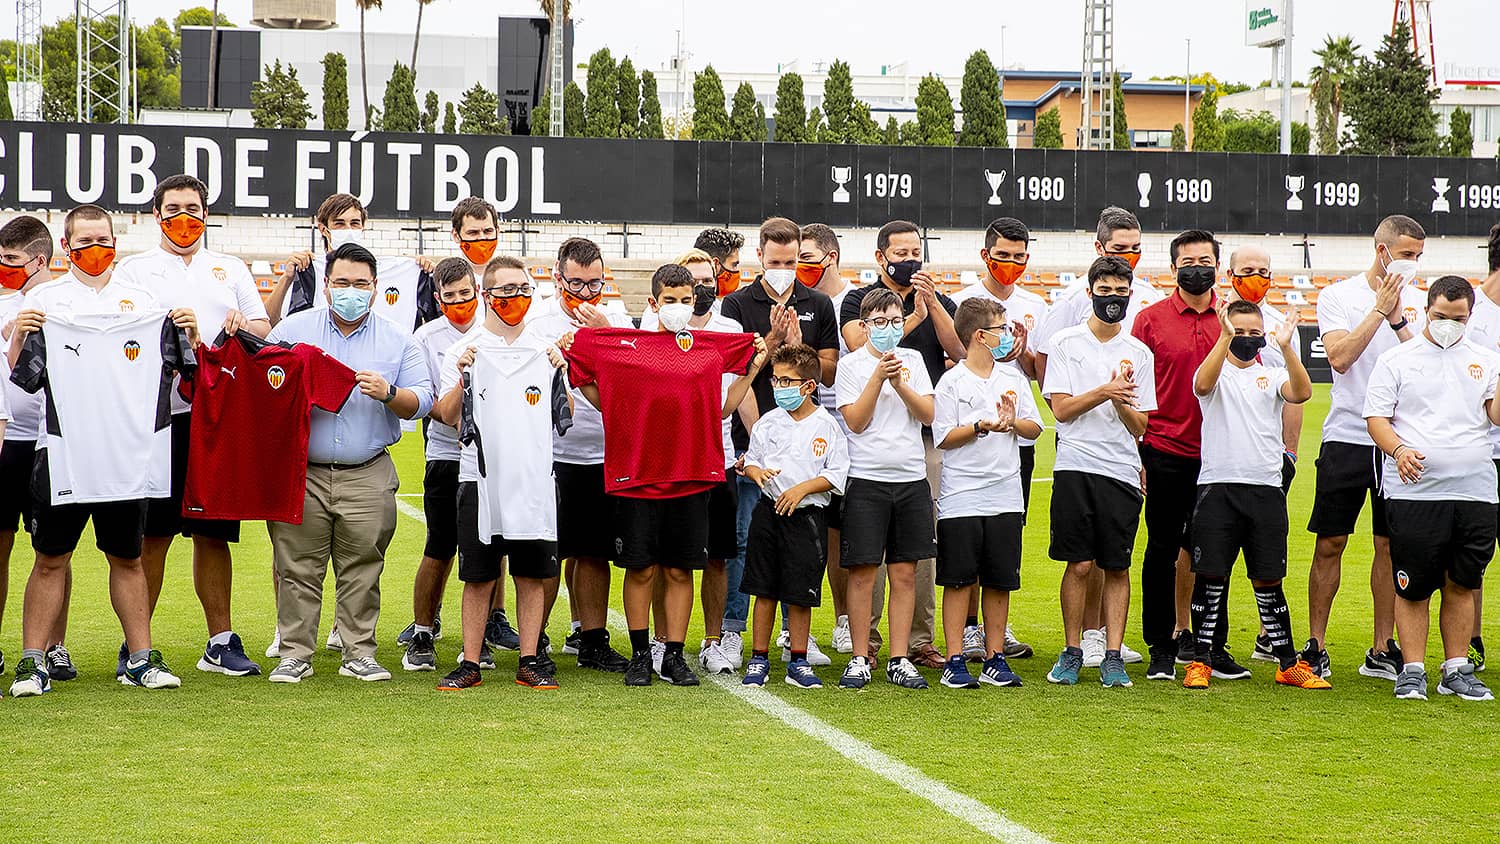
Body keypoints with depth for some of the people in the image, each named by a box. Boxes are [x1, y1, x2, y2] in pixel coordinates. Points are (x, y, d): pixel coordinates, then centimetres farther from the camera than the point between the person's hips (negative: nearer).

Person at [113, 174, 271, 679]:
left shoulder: (230, 270, 19)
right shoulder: (134, 269, 10)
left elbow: (265, 329, 14)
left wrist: (245, 325, -8)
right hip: (158, 415, -2)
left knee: (213, 533, 6)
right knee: (152, 533, -2)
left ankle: (221, 642, 12)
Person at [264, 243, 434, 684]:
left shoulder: (398, 341, 8)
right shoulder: (292, 330, 8)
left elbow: (422, 400, 4)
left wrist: (388, 394, -14)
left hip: (367, 477, 1)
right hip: (301, 471, 0)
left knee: (362, 568, 2)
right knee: (297, 567, 0)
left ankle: (359, 653, 11)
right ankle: (294, 653, 7)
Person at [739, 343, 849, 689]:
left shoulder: (827, 426, -3)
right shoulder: (769, 422, 5)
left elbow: (836, 474, -5)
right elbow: (750, 461, 11)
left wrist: (802, 488, -16)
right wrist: (756, 472, -12)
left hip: (807, 515, -2)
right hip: (769, 510, 2)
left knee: (801, 593, 1)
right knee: (764, 590, 6)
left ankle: (798, 662, 12)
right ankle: (759, 658, 15)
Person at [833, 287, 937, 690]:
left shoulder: (912, 359, 10)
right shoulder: (851, 365, 0)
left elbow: (928, 414, 2)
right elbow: (856, 421, -8)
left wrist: (900, 383, -11)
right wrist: (879, 377, -14)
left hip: (911, 478, 3)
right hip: (867, 478, -3)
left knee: (905, 573, 4)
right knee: (863, 573, -2)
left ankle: (899, 660, 10)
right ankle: (859, 660, 6)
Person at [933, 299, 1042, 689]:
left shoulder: (1014, 378, 10)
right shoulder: (952, 381, -3)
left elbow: (1035, 429, 10)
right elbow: (944, 437, -6)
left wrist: (1013, 422, -10)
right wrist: (983, 426, -18)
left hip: (1005, 493, 4)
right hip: (961, 498, -4)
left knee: (1000, 580, 6)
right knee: (959, 580, -1)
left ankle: (994, 657, 14)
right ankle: (955, 660, 4)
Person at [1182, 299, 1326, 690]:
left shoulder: (1273, 375, 11)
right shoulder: (1218, 371, 5)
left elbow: (1301, 393, -11)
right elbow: (1203, 384, -20)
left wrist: (1286, 347, -24)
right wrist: (1225, 337, -29)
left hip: (1266, 489, 2)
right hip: (1218, 486, -2)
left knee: (1268, 580, 8)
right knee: (1210, 576, -1)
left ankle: (1289, 664, 15)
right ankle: (1201, 662, 8)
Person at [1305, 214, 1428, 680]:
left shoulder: (1418, 301, 8)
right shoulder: (1337, 296, 1)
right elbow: (1340, 357, -13)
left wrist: (1397, 319, -14)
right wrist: (1379, 310, -13)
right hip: (1346, 435, -2)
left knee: (1391, 545, 5)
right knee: (1330, 543, -1)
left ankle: (1382, 649, 13)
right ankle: (1316, 646, 7)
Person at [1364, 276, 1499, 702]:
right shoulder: (1396, 359, 6)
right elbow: (1376, 417, 1)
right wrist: (1398, 450, -18)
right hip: (1414, 491, -3)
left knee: (1462, 585, 7)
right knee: (1413, 586, -1)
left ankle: (1457, 670, 16)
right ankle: (1412, 671, 6)